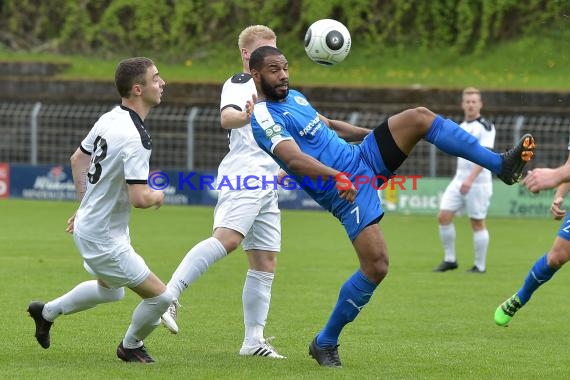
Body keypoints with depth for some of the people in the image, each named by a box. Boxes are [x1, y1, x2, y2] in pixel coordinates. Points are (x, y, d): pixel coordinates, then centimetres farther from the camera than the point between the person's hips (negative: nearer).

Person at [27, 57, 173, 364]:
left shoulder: (109, 119, 1)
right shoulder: (135, 139, -28)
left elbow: (77, 159, 16)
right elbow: (139, 199, -31)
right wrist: (157, 196, -8)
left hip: (89, 221, 10)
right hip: (103, 238, -10)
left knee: (110, 291, 33)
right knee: (161, 297, -6)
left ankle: (47, 312, 45)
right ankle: (130, 346, 19)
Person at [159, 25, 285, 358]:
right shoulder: (238, 84, -2)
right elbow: (227, 117, -25)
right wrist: (246, 115, -45)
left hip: (266, 184, 9)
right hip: (242, 175, -9)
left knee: (266, 262, 6)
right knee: (227, 238, -30)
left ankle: (254, 340, 10)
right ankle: (168, 296, -37)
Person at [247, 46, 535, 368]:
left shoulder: (294, 97, 14)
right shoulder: (265, 117, -16)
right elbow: (295, 158, -31)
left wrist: (374, 133, 35)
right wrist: (335, 176, -47)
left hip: (362, 158, 8)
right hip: (346, 191, -8)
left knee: (420, 118, -9)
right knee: (377, 267, -19)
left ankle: (501, 165, -7)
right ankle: (325, 343, -1)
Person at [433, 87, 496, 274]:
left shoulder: (485, 126, -10)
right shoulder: (462, 126, 14)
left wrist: (470, 179, -28)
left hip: (478, 182, -7)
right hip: (459, 180, 7)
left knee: (477, 223, -1)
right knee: (444, 216, -3)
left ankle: (480, 265, 9)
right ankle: (449, 260, 6)